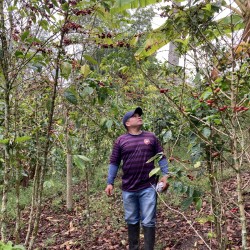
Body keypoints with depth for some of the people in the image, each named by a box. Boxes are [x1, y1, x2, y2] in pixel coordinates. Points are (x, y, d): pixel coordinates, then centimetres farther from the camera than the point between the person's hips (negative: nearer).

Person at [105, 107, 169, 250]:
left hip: (148, 187, -1)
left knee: (148, 222, 1)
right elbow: (114, 163, 4)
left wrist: (165, 175, -4)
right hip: (128, 189, 1)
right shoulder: (121, 140, 2)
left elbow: (161, 157, 7)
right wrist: (110, 183, -1)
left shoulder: (151, 137, 5)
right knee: (131, 220, 15)